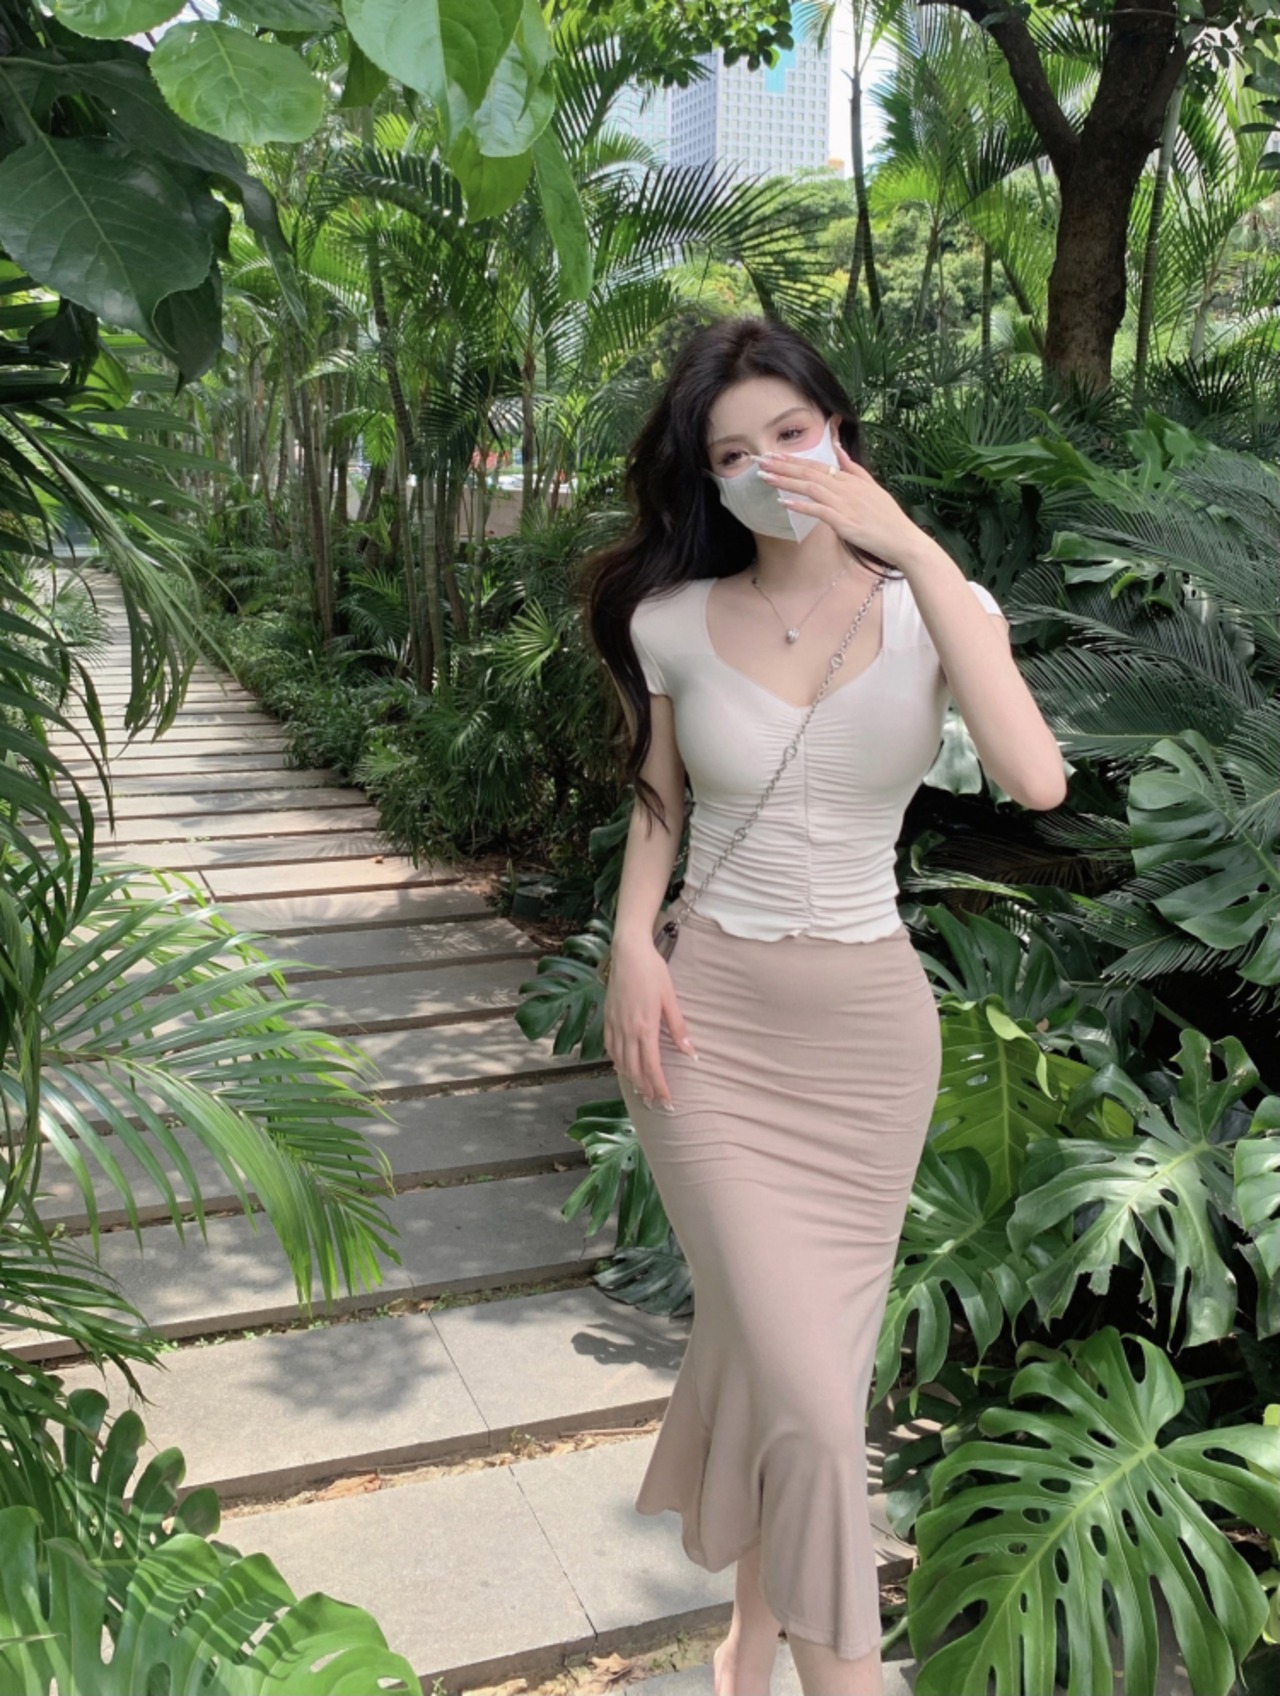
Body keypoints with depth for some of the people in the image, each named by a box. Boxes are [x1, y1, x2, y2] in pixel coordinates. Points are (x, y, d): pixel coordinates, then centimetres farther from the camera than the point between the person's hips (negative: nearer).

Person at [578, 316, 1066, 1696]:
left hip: (871, 1023, 1)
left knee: (784, 1348, 14)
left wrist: (912, 547, -25)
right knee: (802, 1384, -5)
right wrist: (631, 945, -7)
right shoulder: (671, 623, -3)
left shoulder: (933, 609, -5)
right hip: (712, 1016, -1)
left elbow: (1035, 780, -24)